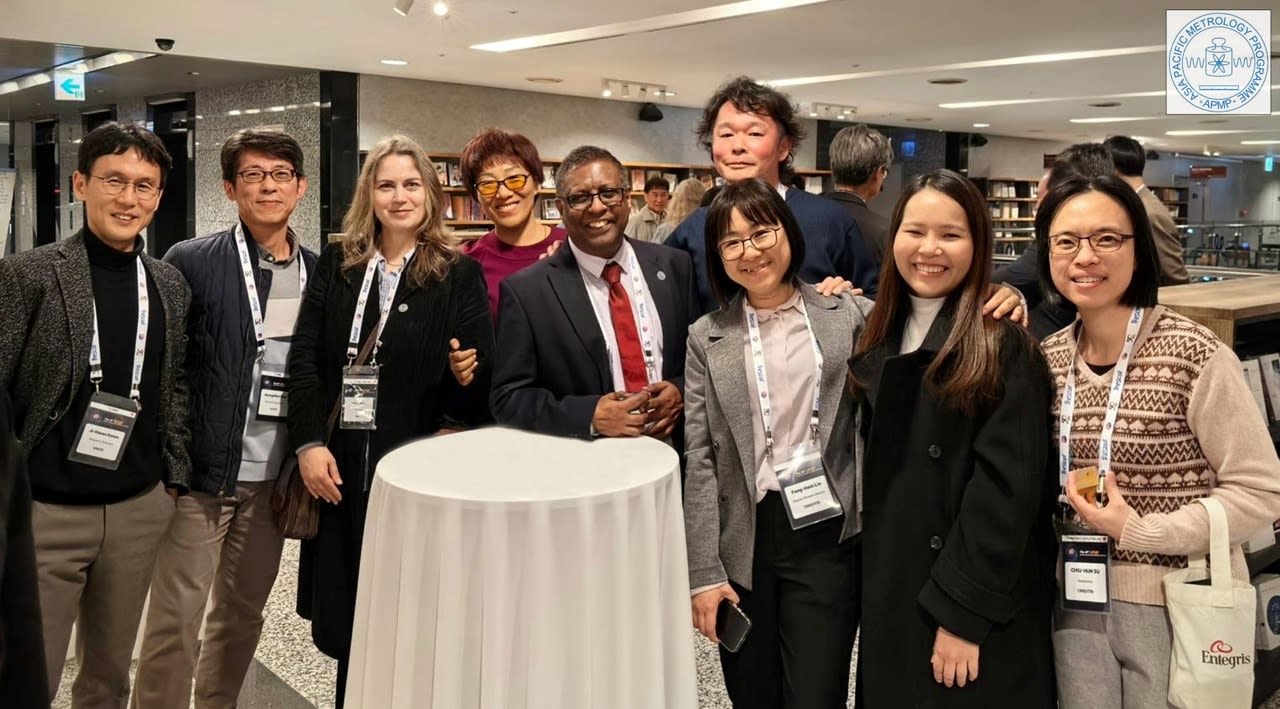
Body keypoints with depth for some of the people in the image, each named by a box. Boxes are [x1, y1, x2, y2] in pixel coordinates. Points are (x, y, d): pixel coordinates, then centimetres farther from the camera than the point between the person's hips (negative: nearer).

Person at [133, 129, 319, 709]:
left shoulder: (317, 273, 5)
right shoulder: (190, 263, -6)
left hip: (273, 479, 4)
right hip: (201, 472, -4)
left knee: (243, 614, 15)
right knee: (175, 622, 1)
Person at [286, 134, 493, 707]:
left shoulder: (459, 274, 0)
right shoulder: (335, 265, 8)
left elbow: (480, 380, -1)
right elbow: (304, 359, 2)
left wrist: (468, 375, -22)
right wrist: (309, 443, -7)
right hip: (340, 461, 3)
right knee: (345, 611, 11)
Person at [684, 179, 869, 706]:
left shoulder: (848, 317, 2)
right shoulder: (708, 338, 3)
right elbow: (699, 461, 0)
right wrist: (704, 571, -5)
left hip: (826, 535, -1)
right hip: (742, 542, 1)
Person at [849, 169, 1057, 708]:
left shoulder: (1005, 348, -12)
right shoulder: (881, 338, 7)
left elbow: (1007, 487, -17)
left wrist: (963, 610, -19)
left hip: (979, 610, -6)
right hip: (891, 594, 6)